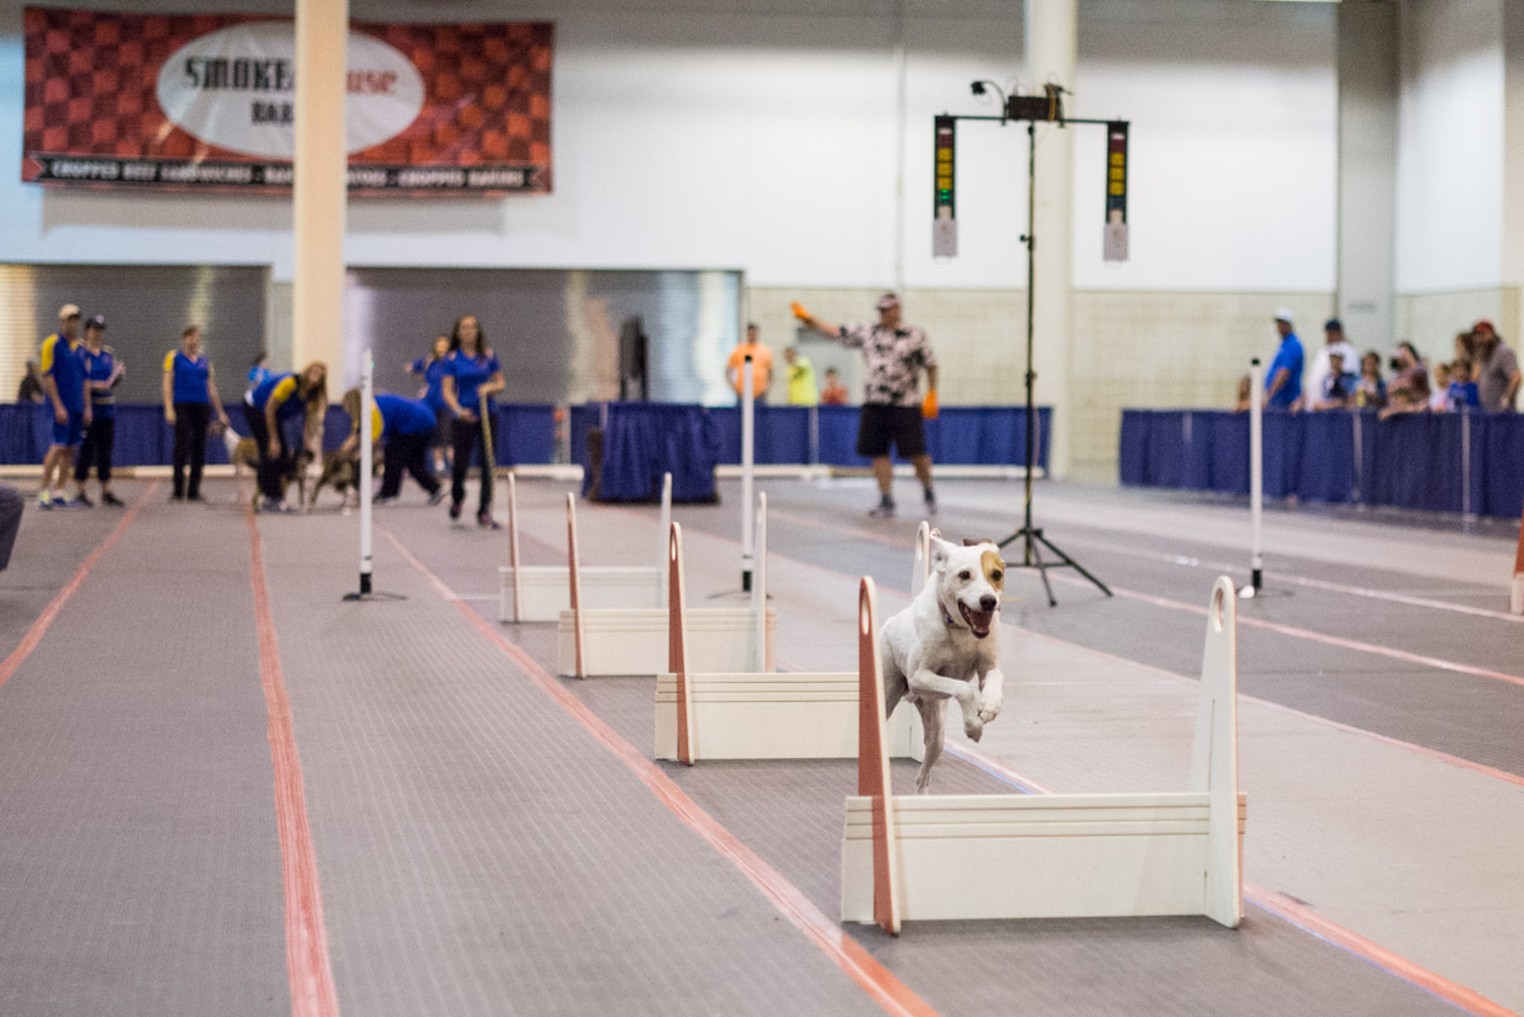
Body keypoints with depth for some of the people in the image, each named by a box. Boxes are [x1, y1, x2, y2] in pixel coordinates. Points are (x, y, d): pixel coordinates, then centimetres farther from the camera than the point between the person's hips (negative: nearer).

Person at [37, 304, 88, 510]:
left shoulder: (79, 347, 15)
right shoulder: (52, 344, -6)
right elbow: (47, 377, -10)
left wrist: (87, 407, 14)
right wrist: (58, 406, -15)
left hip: (77, 407, 7)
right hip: (62, 406, -7)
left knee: (70, 449, 5)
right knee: (59, 447, -12)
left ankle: (59, 494, 9)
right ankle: (44, 493, -9)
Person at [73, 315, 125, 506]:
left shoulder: (108, 353, 14)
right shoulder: (81, 353, -5)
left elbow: (115, 381, 16)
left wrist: (118, 374, -6)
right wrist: (98, 385, -22)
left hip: (108, 408, 6)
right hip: (88, 408, -6)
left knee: (106, 451, 8)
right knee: (86, 450, -5)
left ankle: (106, 492, 13)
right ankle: (79, 492, 2)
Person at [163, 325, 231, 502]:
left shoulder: (205, 361, 14)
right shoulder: (174, 357, 4)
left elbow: (211, 388, 18)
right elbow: (168, 384, -1)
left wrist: (220, 413, 17)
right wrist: (169, 409, -12)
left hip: (202, 408, 4)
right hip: (182, 407, -4)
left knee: (199, 450, 3)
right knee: (182, 448, -10)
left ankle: (194, 491, 9)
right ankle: (178, 490, -5)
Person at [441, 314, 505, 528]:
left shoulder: (488, 356, 5)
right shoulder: (453, 359, 0)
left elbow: (500, 383, 10)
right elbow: (447, 391, -3)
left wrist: (490, 388, -13)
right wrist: (458, 410, -19)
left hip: (486, 415, 1)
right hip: (462, 418, -1)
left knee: (488, 463, -5)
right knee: (461, 462, 4)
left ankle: (484, 512, 0)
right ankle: (457, 498, 36)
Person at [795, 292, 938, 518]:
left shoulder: (915, 335, -1)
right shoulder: (867, 333, 9)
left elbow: (930, 364, 2)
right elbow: (836, 332, 11)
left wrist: (931, 395, -3)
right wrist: (809, 320, 4)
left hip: (906, 405, -4)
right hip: (874, 403, 4)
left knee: (916, 453, -3)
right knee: (878, 452, 1)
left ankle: (928, 491, 22)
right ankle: (886, 501, 9)